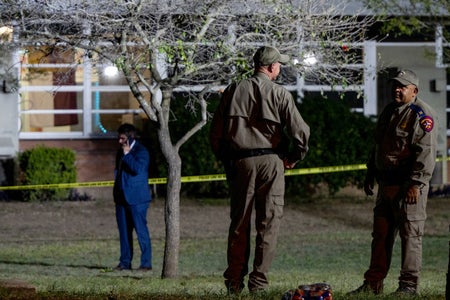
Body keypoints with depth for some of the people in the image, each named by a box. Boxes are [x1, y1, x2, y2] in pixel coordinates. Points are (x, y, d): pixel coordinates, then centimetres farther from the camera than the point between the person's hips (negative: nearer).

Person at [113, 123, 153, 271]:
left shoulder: (141, 151, -8)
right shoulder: (121, 151, 17)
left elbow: (137, 169, -24)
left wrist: (127, 154, -18)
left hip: (136, 199, -8)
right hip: (122, 198, 8)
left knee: (141, 230, -7)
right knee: (124, 231, 9)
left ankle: (146, 263, -5)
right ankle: (125, 262, 13)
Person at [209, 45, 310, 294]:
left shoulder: (233, 91, 5)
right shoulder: (279, 94, -3)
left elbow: (216, 132, 7)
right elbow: (300, 130, -8)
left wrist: (224, 159, 19)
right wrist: (294, 157, 8)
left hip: (239, 161, 3)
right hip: (270, 161, -3)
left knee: (239, 223, 9)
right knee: (268, 222, 2)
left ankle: (234, 282, 10)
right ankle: (258, 281, -2)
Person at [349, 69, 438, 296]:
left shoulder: (421, 114, -10)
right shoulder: (388, 111, 18)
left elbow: (426, 152, -17)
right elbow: (378, 147, 26)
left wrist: (416, 184, -22)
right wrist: (370, 175, 20)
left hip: (408, 186, -9)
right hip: (386, 184, 9)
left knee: (410, 235, -5)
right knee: (381, 235, 10)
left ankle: (409, 285, -2)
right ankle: (373, 283, 15)